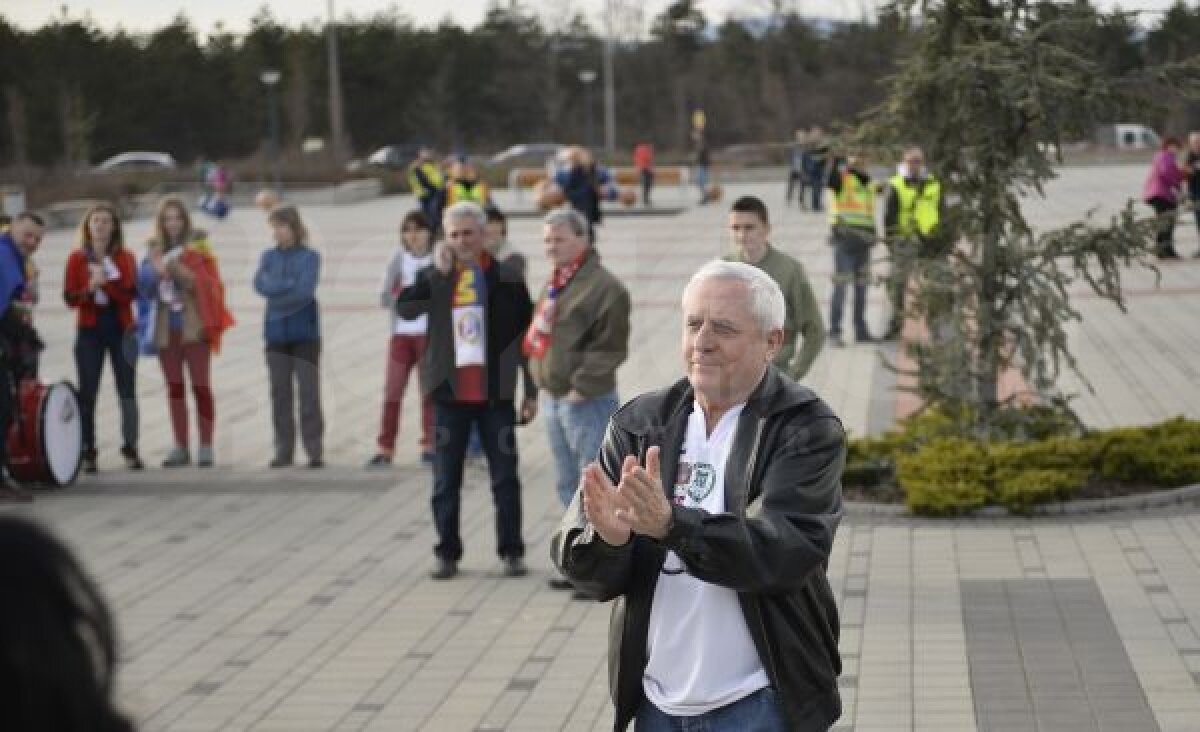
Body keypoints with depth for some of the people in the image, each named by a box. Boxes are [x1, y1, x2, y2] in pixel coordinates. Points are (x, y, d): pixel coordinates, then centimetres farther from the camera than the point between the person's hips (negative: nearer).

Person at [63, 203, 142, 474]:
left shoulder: (125, 258, 6)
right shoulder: (77, 259, 5)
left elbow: (131, 293, -6)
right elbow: (69, 298, 0)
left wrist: (107, 281, -20)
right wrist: (90, 289, -18)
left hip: (121, 330, 0)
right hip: (89, 331, 0)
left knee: (127, 390, -2)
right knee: (87, 392, -4)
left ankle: (130, 450, 3)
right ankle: (88, 452, 0)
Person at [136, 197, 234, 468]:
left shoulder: (197, 247, 2)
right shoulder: (154, 250, 12)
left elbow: (208, 283, -5)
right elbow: (144, 285, 5)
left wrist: (181, 272, -17)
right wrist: (156, 270, -14)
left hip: (193, 326, -4)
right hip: (165, 328, 4)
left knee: (201, 386, -6)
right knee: (174, 387, 6)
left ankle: (206, 446, -4)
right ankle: (180, 447, 10)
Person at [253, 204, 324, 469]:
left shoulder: (310, 256, -1)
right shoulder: (268, 256, 10)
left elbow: (305, 290, -13)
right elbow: (261, 285, -5)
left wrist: (276, 288, -7)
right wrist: (290, 284, -13)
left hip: (304, 331, -3)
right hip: (276, 332, 3)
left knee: (309, 390, -5)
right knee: (280, 391, 4)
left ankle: (315, 450, -3)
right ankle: (283, 449, 10)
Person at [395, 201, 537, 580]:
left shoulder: (507, 281, 1)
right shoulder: (433, 277, 3)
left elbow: (527, 338, 4)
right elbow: (404, 307, -16)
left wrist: (531, 392, 1)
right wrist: (439, 272, -21)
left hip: (495, 395, -1)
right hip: (449, 394, 1)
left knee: (505, 477, 4)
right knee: (446, 481, 5)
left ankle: (511, 552, 13)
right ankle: (447, 553, 13)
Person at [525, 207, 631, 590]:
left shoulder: (604, 286, -14)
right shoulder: (554, 285, 15)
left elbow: (609, 347, -18)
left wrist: (581, 388, -18)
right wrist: (541, 386, 15)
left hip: (587, 402, -9)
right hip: (553, 398, 9)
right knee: (569, 486, 16)